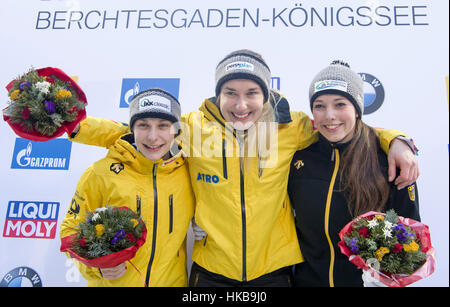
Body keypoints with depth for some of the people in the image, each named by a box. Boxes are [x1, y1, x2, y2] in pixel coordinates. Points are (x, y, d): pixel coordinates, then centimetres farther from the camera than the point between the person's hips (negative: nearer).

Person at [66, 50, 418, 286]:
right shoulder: (194, 127, -8)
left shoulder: (291, 127, -8)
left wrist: (393, 141, -6)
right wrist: (74, 125, -5)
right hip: (211, 271, 0)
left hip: (274, 269, 1)